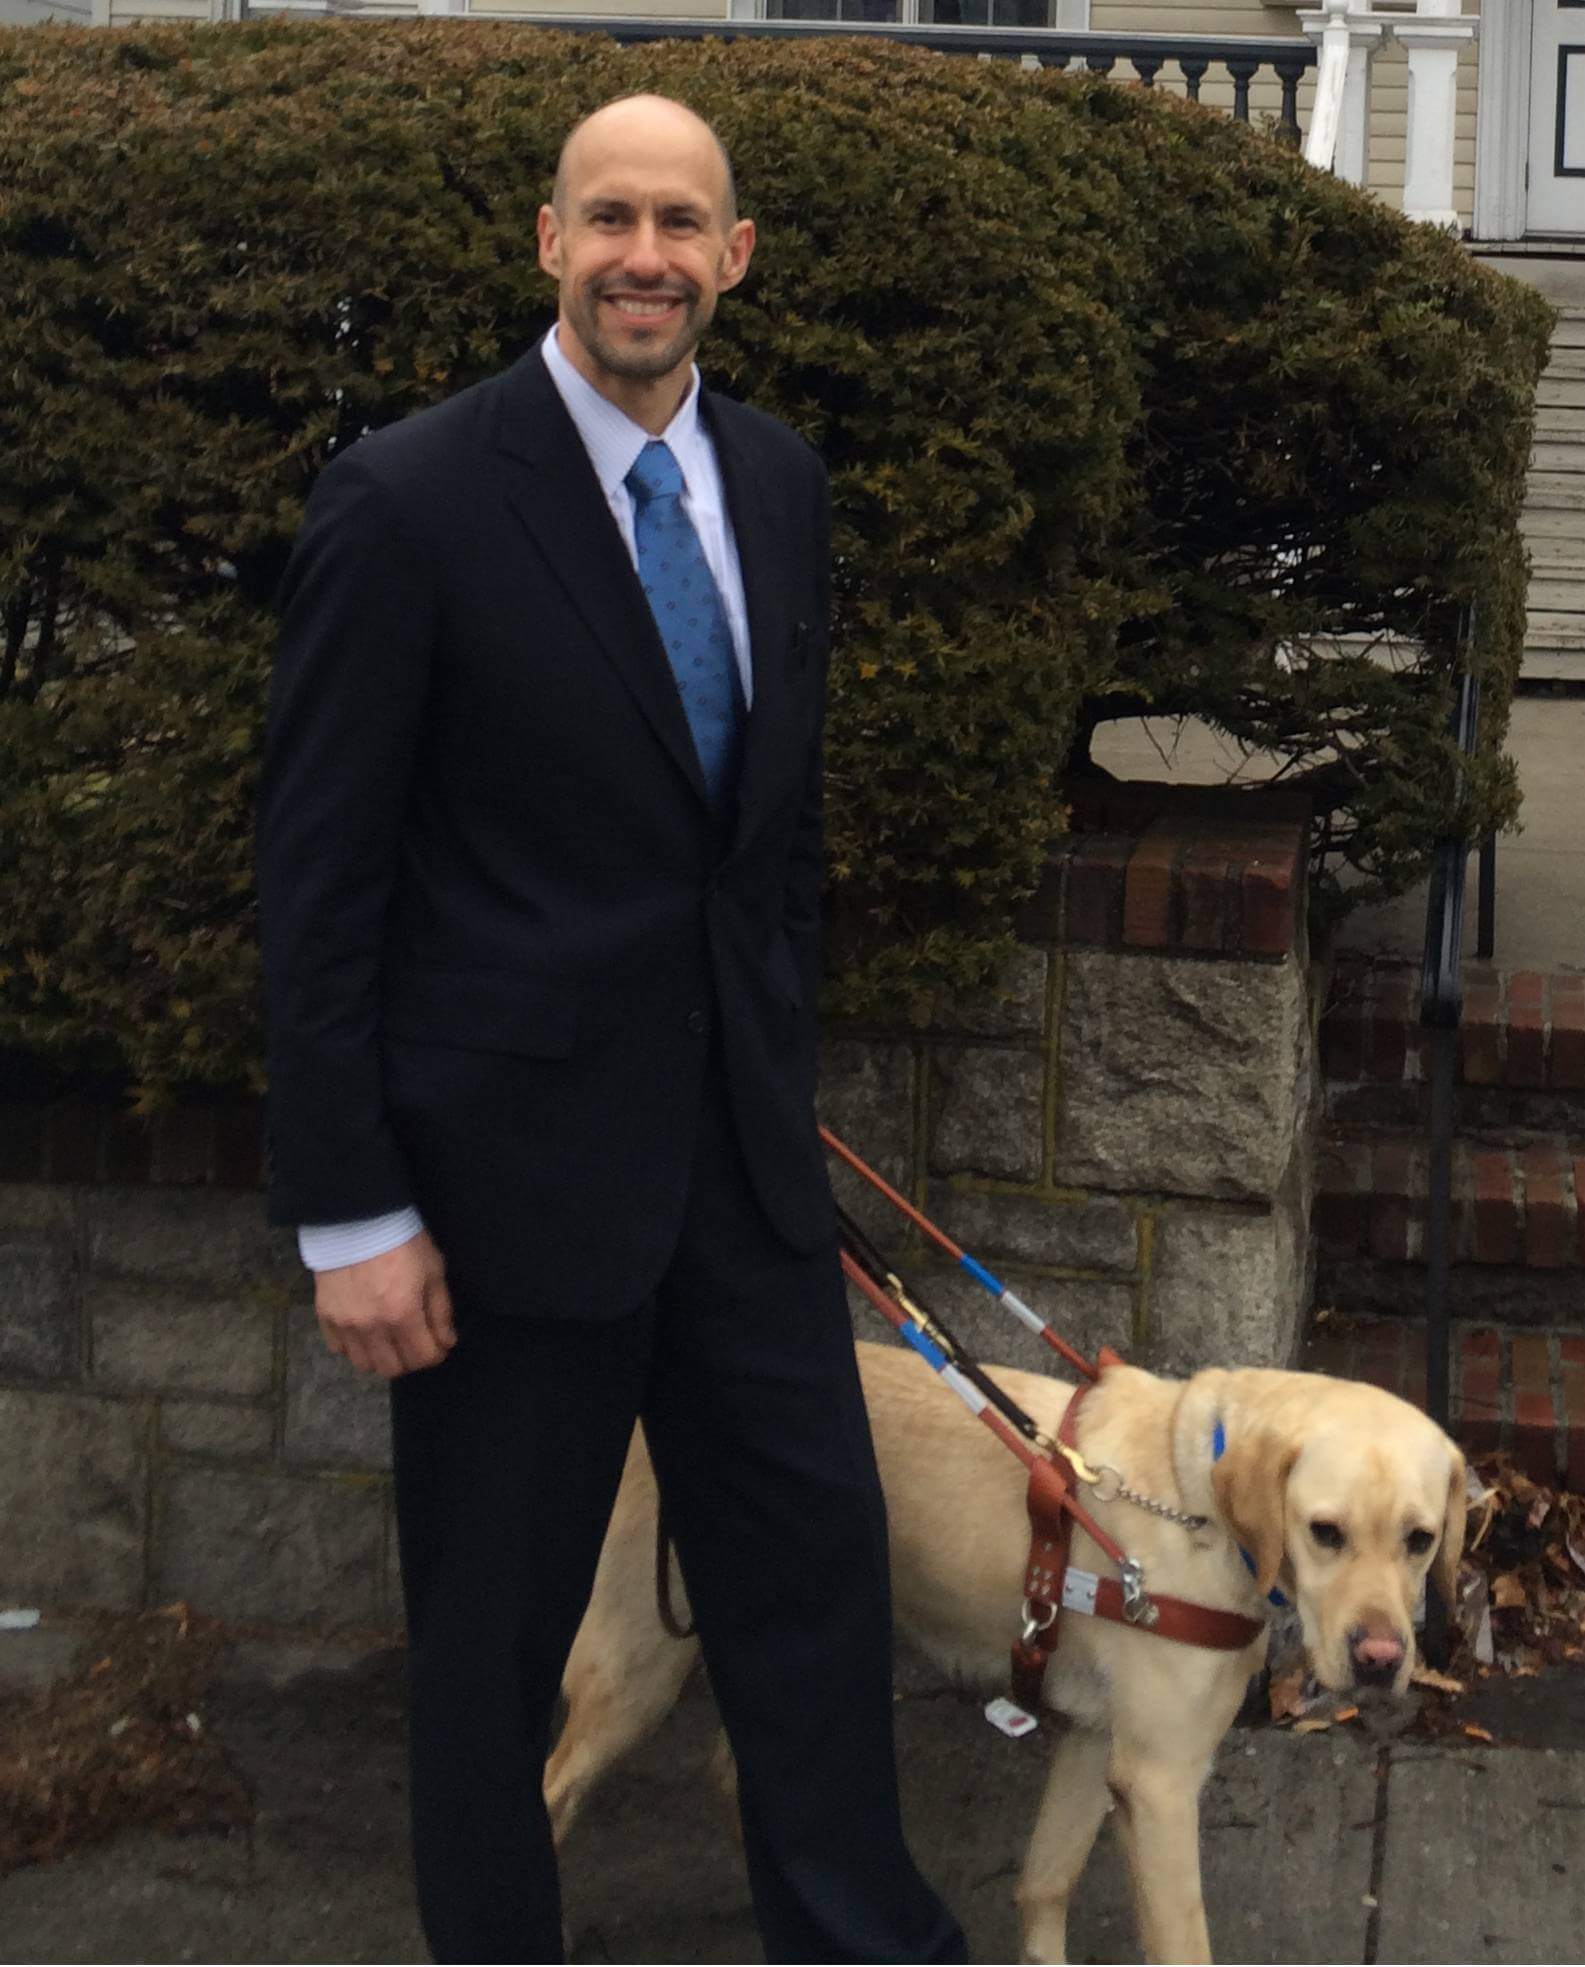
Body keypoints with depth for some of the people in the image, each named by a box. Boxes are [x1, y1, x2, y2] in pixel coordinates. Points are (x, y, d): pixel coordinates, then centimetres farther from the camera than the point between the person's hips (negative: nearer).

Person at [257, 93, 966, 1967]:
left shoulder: (778, 481, 5)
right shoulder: (408, 500, -13)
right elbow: (317, 881, -12)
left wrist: (785, 1063, 16)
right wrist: (348, 1214, -13)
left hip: (743, 1145, 6)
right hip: (514, 1160, -5)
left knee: (817, 1552, 12)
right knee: (493, 1630, 9)